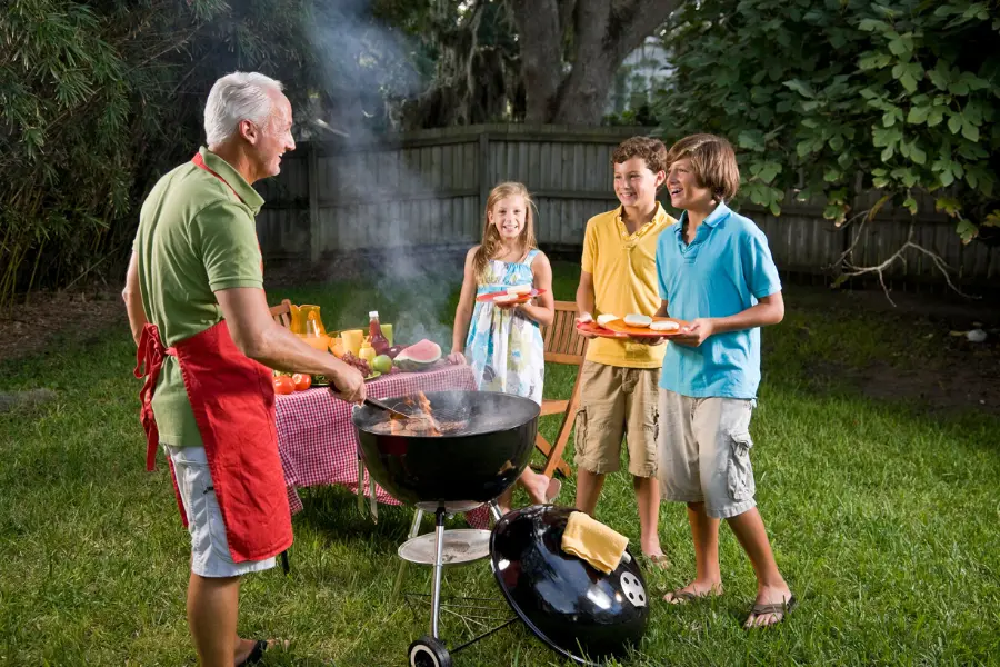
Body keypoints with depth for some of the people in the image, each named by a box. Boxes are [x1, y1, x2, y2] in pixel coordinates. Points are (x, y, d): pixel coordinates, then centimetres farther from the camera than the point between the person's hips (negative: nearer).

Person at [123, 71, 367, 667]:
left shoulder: (171, 187, 10)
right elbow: (258, 339, -29)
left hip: (181, 387, 11)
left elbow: (134, 295, 19)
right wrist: (337, 368, -15)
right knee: (224, 551, 3)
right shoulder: (222, 210, -22)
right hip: (218, 400, -11)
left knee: (219, 543, 24)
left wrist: (159, 369, 27)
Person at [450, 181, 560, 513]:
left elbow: (548, 315, 1)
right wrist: (457, 347, 6)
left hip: (521, 351, -3)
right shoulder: (478, 257, 6)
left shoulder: (536, 261, -2)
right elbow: (465, 306, 10)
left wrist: (522, 307, -17)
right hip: (485, 349, 3)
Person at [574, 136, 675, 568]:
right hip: (603, 355, 2)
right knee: (592, 450, 7)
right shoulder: (598, 227, 4)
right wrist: (586, 316, -8)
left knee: (648, 454, 7)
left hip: (652, 359, -1)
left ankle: (649, 540, 23)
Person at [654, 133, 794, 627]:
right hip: (677, 375, 7)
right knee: (686, 482, 12)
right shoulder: (667, 239, 10)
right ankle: (707, 577, 30)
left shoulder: (741, 234, -11)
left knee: (725, 488, -6)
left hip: (725, 378, -7)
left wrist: (713, 326, -19)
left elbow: (773, 308, -8)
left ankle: (772, 585, 13)